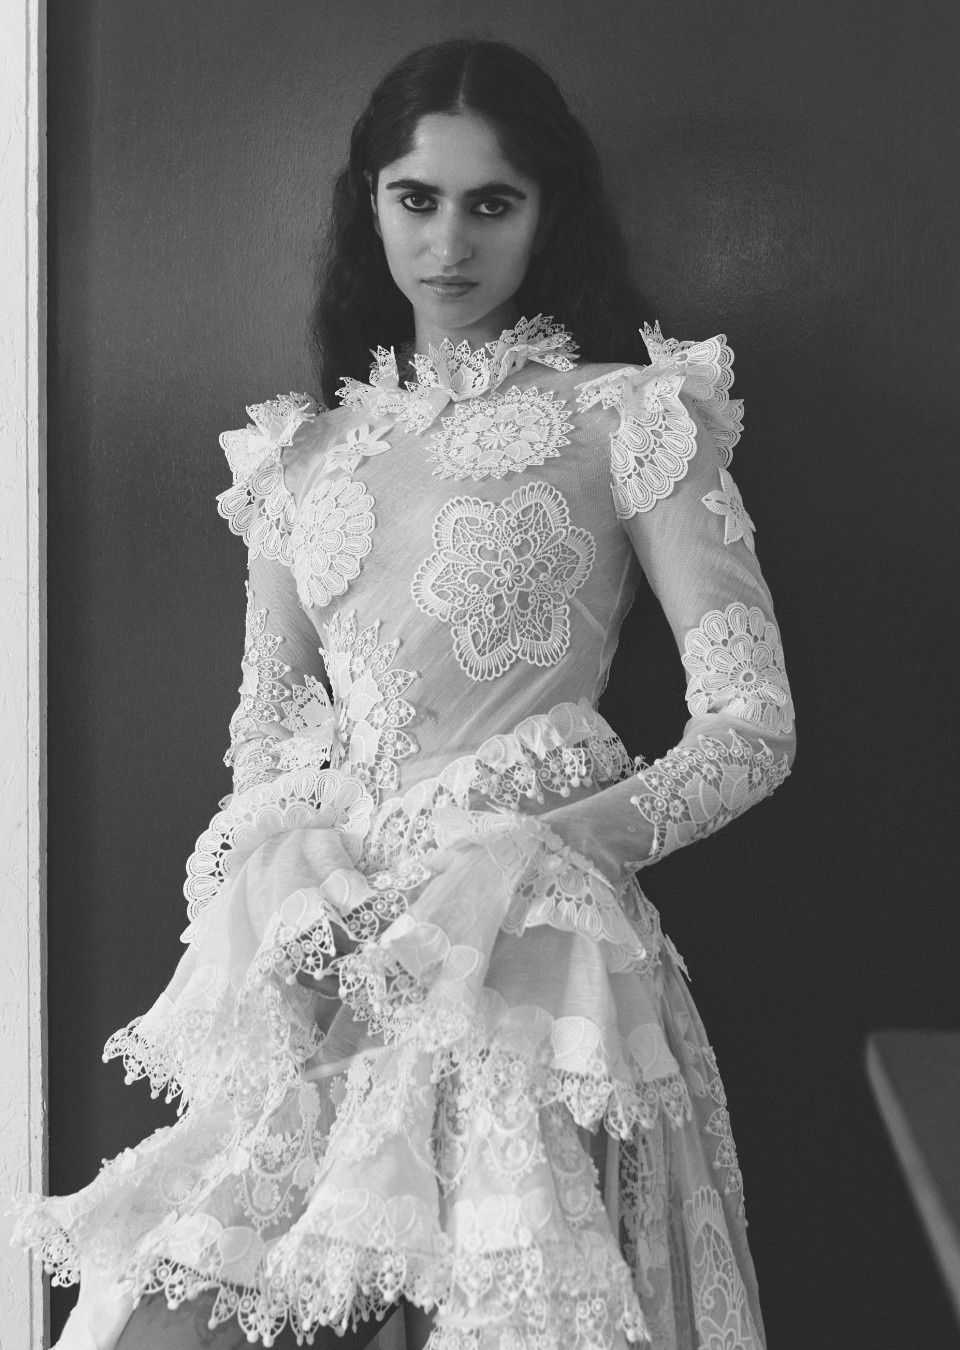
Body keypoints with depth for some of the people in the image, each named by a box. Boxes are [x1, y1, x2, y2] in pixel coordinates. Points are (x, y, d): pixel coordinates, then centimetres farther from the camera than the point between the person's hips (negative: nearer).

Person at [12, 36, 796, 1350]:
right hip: (316, 948, 4)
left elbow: (754, 725, -3)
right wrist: (280, 869, -3)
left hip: (524, 946, -3)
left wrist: (538, 852, -16)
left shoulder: (627, 417, 3)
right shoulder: (302, 450, 17)